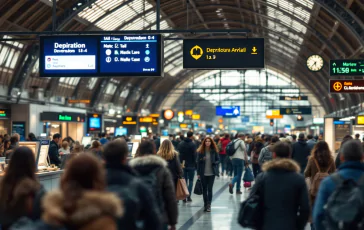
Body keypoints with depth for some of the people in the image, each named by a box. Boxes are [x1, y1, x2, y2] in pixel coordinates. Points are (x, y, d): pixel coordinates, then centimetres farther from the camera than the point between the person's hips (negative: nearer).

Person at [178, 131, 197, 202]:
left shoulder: (180, 144, 5)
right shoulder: (192, 145, -12)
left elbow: (179, 154, 7)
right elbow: (194, 155, -11)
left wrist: (181, 163, 12)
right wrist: (195, 164, -2)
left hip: (183, 165, 4)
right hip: (191, 165, -4)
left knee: (184, 180, 11)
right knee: (190, 181, 4)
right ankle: (188, 196, -3)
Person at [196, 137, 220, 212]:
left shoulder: (214, 151, 0)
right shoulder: (201, 151, -1)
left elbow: (218, 160, 8)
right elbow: (198, 162, 1)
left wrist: (214, 163, -16)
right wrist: (198, 173, -1)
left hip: (211, 173, -1)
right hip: (203, 173, 1)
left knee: (210, 189, -4)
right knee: (204, 189, 8)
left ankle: (208, 205, 0)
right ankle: (205, 204, 18)